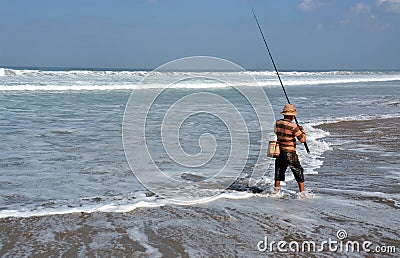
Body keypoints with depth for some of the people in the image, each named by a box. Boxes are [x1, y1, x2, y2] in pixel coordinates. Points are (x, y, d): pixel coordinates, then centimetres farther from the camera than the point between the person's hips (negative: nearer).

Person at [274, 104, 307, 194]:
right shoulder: (292, 126, -17)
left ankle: (276, 192, 24)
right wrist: (302, 130, 6)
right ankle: (302, 193, 9)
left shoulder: (277, 123, 1)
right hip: (290, 154, -6)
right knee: (299, 172, 8)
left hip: (279, 152, 6)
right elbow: (303, 139, -13)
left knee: (279, 172, 20)